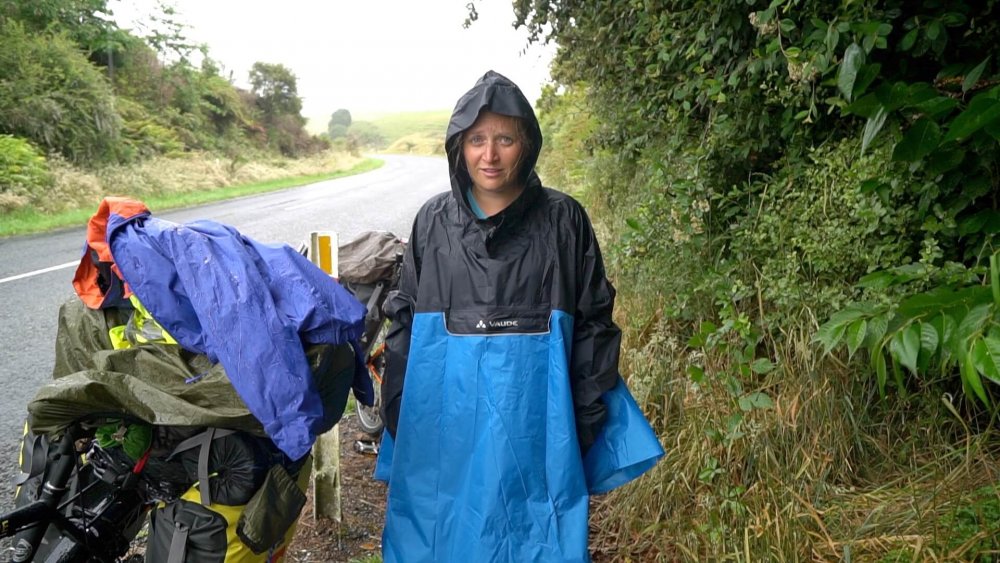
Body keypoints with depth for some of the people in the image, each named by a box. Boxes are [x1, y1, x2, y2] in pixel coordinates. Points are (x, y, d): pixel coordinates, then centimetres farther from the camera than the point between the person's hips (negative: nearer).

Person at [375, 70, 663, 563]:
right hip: (446, 424, 2)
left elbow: (592, 323, 1)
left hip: (534, 424, -1)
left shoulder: (563, 220, -3)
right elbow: (405, 323, 8)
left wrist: (586, 422, -1)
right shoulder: (433, 221, 2)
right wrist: (399, 417, 6)